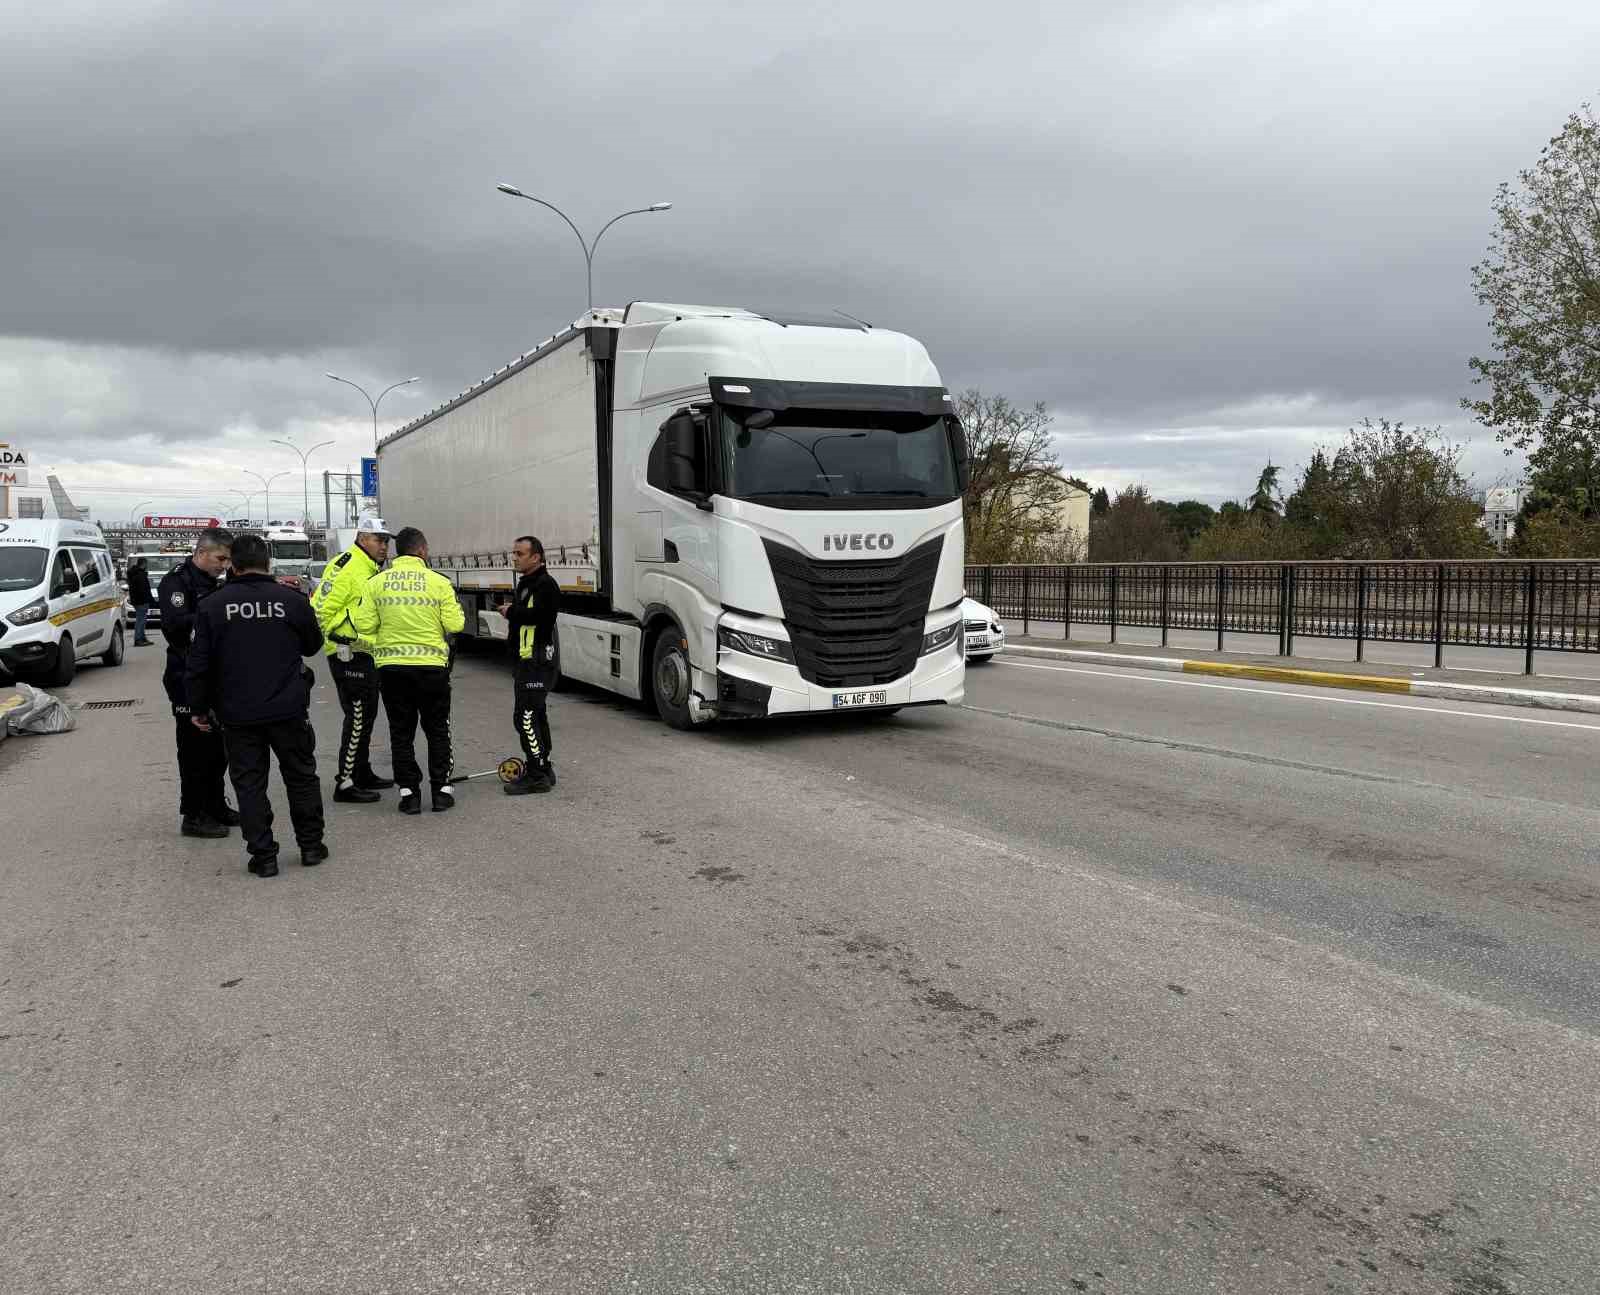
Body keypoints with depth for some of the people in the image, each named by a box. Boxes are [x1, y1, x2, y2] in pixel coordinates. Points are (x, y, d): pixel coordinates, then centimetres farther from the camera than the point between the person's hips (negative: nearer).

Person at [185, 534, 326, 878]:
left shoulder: (212, 605, -4)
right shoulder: (292, 599, -5)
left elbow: (200, 663, -2)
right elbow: (312, 644, 9)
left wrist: (197, 707, 8)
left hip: (238, 713, 0)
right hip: (288, 709, 1)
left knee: (249, 784, 8)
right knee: (301, 777, 15)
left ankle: (263, 856, 9)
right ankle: (310, 846, 22)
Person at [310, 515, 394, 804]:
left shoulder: (374, 570, 15)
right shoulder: (345, 566, -16)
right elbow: (320, 608, -20)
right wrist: (337, 639, -13)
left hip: (367, 655, 10)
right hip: (349, 655, -10)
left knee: (366, 715, 18)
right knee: (357, 718, -8)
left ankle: (362, 773, 30)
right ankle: (345, 784, -2)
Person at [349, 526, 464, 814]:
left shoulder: (376, 583, -1)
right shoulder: (439, 583, -6)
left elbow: (365, 626, -3)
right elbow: (454, 625, -6)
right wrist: (456, 608, 13)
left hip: (391, 667, 1)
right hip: (432, 665, -1)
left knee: (401, 731, 10)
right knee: (437, 730, 12)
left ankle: (408, 792, 10)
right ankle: (441, 790, 14)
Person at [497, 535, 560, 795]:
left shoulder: (545, 584, -15)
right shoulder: (525, 583, 19)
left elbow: (538, 615, -28)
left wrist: (511, 612, -15)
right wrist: (510, 611, 6)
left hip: (540, 660, -11)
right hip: (527, 659, 11)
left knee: (525, 716, -13)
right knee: (535, 715, 17)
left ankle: (537, 775, -9)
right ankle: (543, 770, 27)